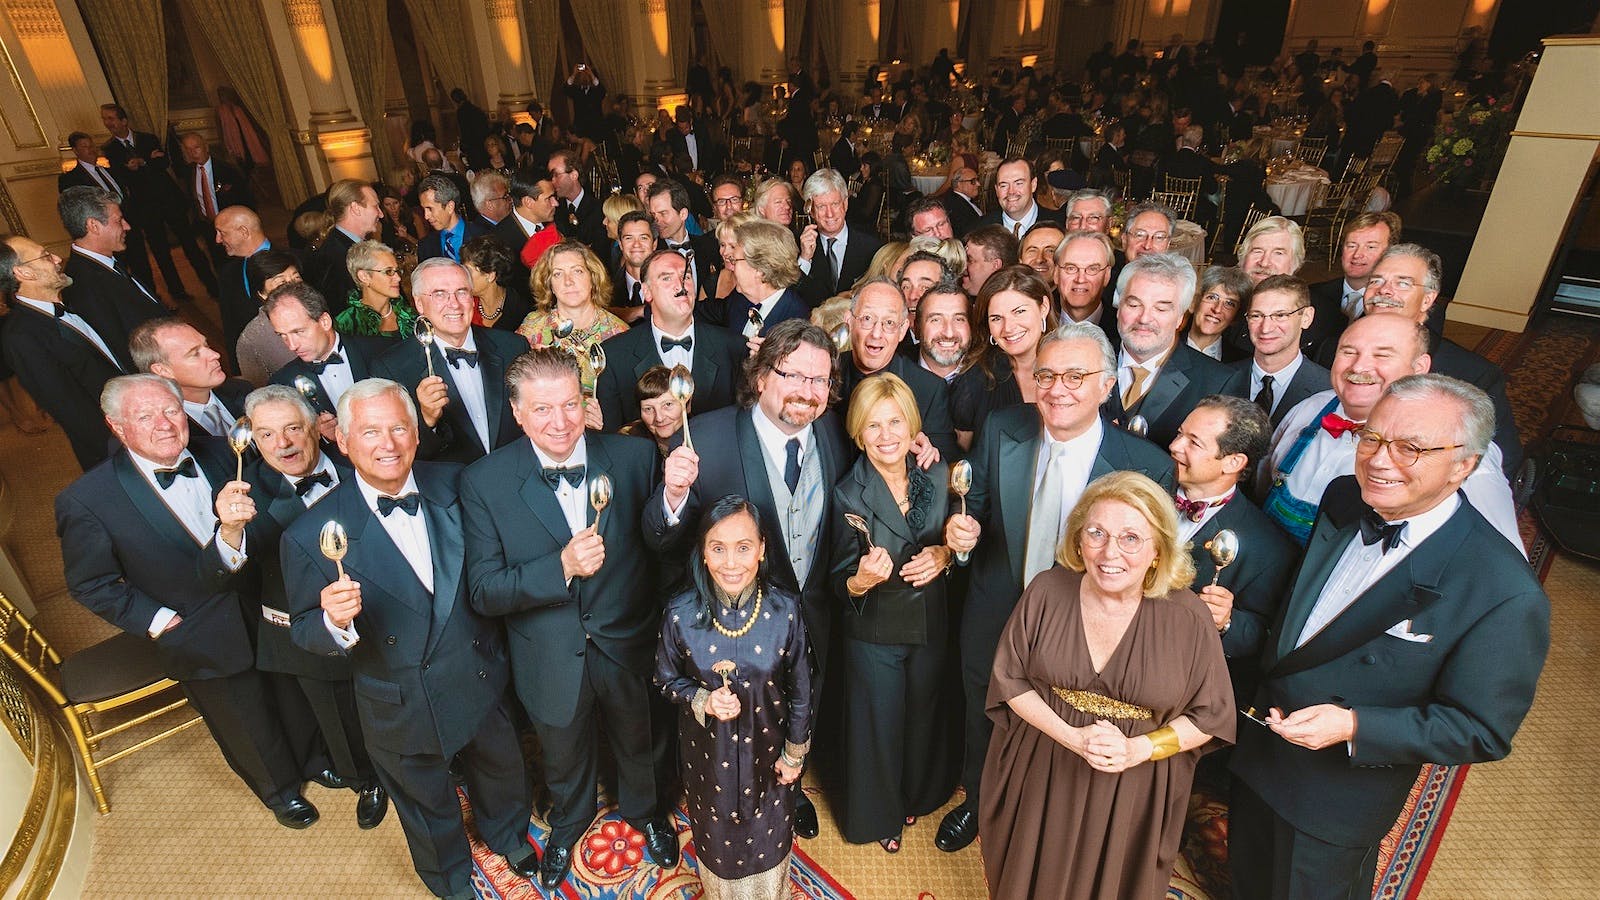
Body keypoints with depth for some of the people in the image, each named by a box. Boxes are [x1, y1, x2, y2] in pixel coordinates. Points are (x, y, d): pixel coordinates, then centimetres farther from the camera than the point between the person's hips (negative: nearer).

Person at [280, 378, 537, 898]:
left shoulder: (455, 486, -13)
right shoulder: (312, 535, -21)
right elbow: (305, 634, -12)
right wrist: (335, 621, -33)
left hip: (483, 684, 3)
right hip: (404, 713, -2)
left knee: (501, 774, 30)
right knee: (428, 808, 25)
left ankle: (508, 836, 64)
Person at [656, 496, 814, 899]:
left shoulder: (785, 609, -23)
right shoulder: (681, 613, -22)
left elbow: (801, 689, -9)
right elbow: (666, 679, -5)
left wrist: (795, 754, -1)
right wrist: (703, 701, -24)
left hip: (768, 748, 0)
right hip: (708, 749, 0)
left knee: (769, 836, 25)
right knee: (717, 835, 27)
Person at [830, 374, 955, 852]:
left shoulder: (939, 476, -10)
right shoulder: (849, 494, -19)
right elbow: (841, 582, -14)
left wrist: (944, 555, -16)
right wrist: (861, 580, -36)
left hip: (931, 624, 3)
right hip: (875, 632, -3)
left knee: (923, 715, 24)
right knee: (879, 724, 15)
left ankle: (917, 794, 54)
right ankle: (879, 814, 45)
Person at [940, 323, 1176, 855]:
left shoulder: (1148, 467, -21)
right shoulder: (1000, 431, -13)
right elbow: (975, 507, -1)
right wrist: (961, 530, -23)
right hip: (994, 623, 2)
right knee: (983, 727, 28)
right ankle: (976, 802, 60)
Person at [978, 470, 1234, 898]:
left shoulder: (1188, 618, -17)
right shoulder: (1046, 592, -14)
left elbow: (1211, 715, -6)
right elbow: (1010, 679, -8)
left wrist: (1139, 749, -20)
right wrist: (1074, 738, -20)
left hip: (1134, 792, -1)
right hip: (1041, 778, 1)